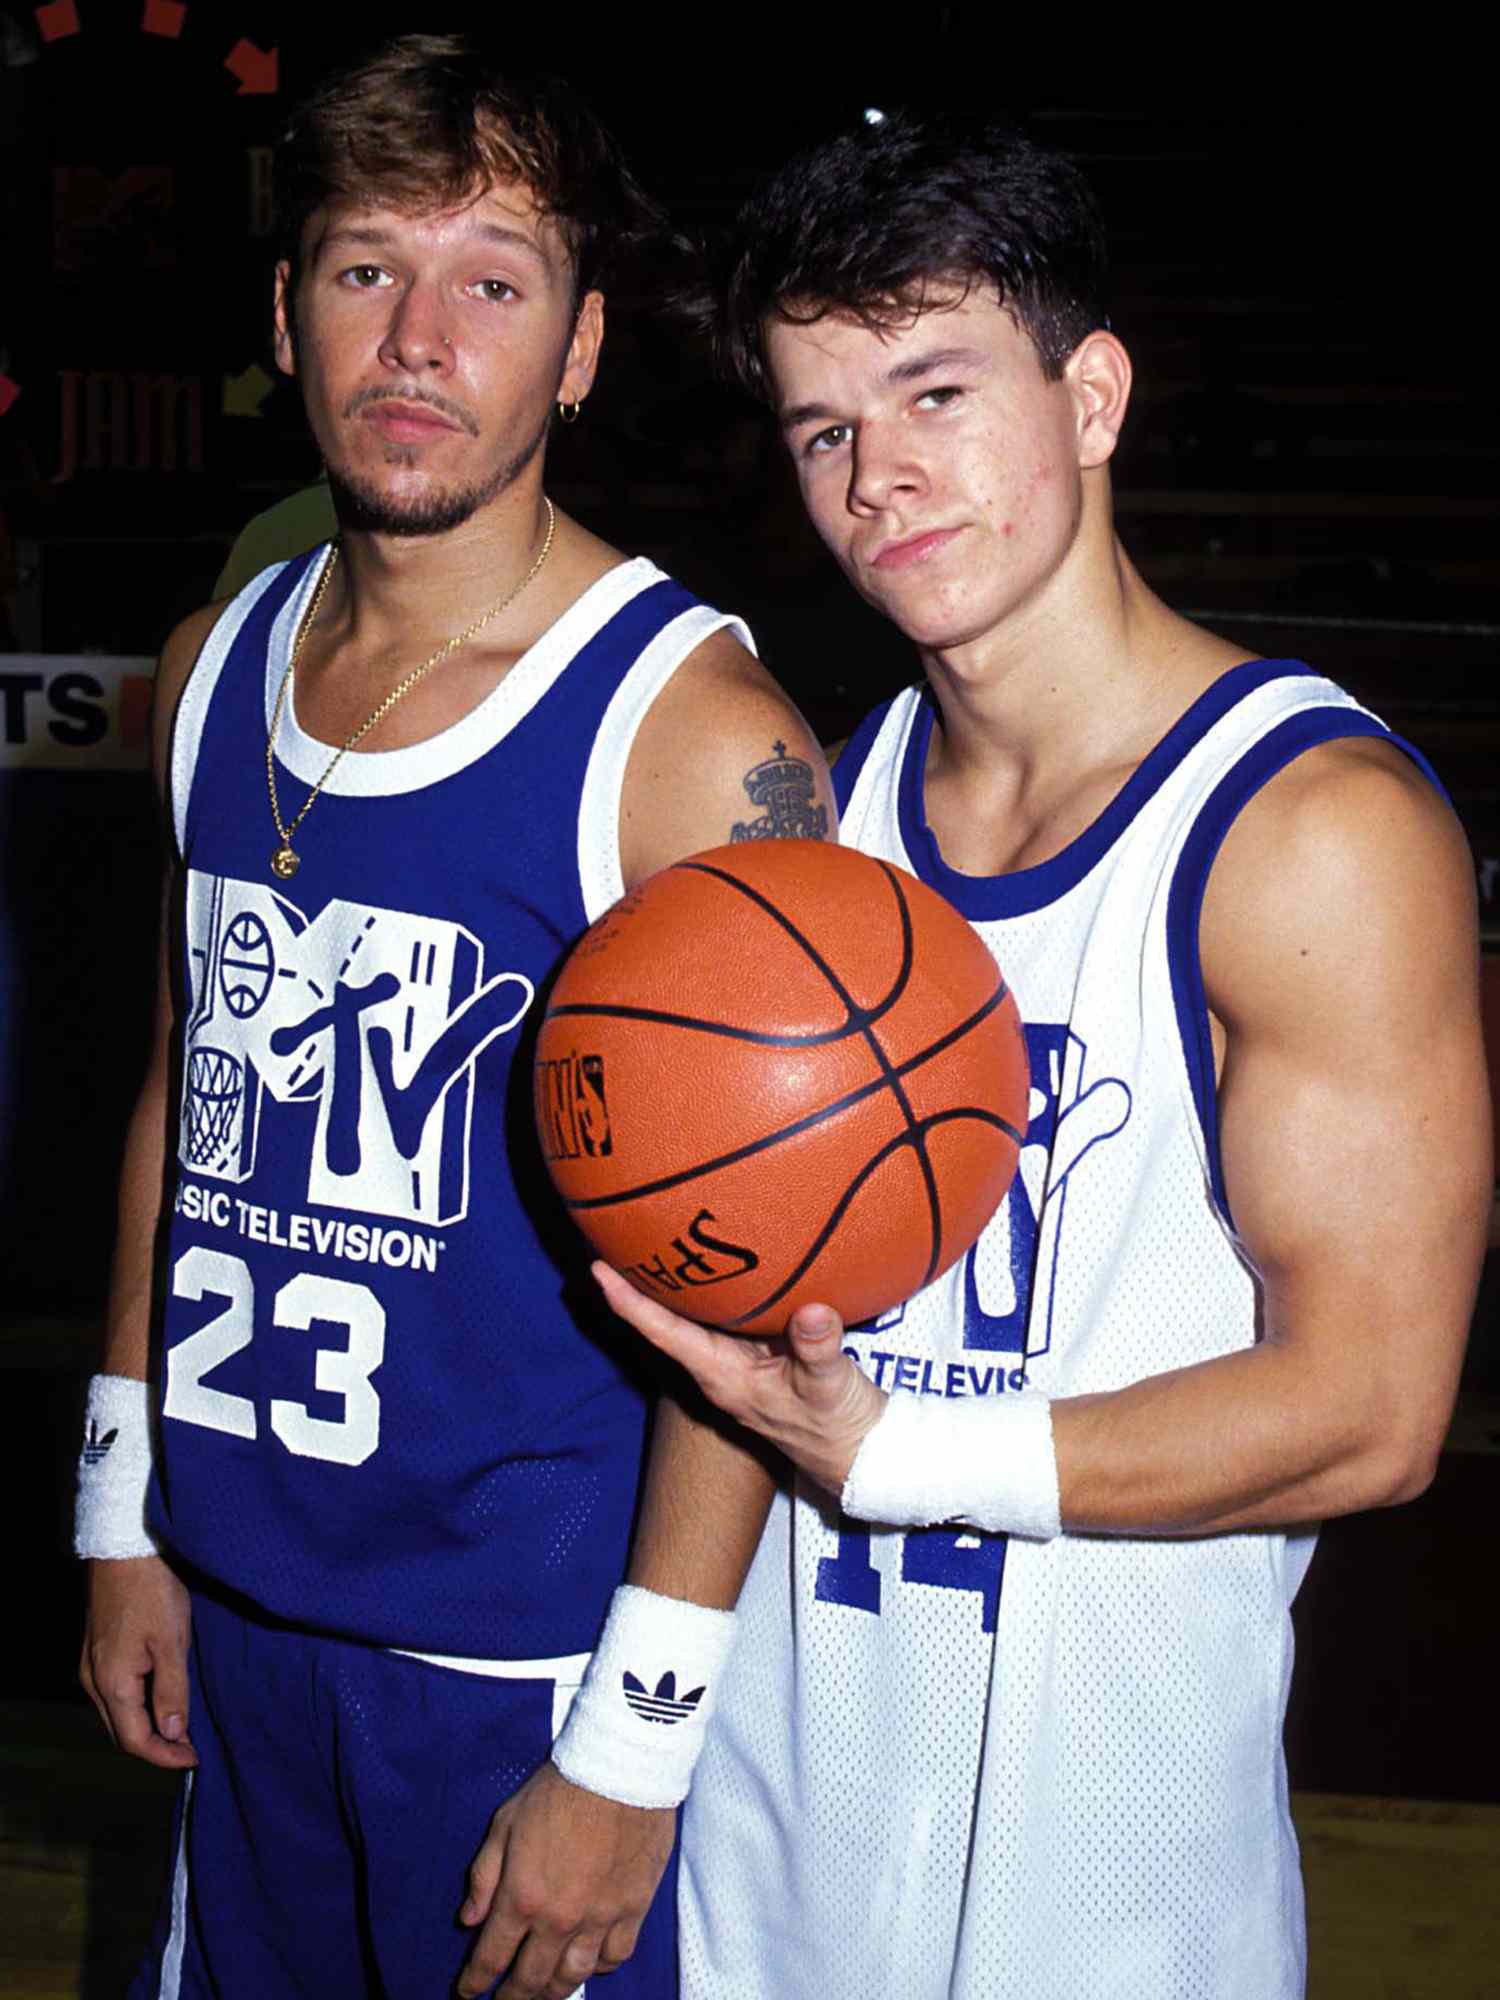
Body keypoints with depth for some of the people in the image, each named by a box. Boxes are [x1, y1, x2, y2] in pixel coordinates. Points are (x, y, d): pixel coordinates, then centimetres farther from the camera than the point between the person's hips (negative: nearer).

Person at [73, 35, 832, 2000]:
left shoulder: (699, 734, -17)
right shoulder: (219, 670, 3)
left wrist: (636, 1748, -16)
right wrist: (125, 1514, 13)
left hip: (525, 1653, -5)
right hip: (239, 1605, 6)